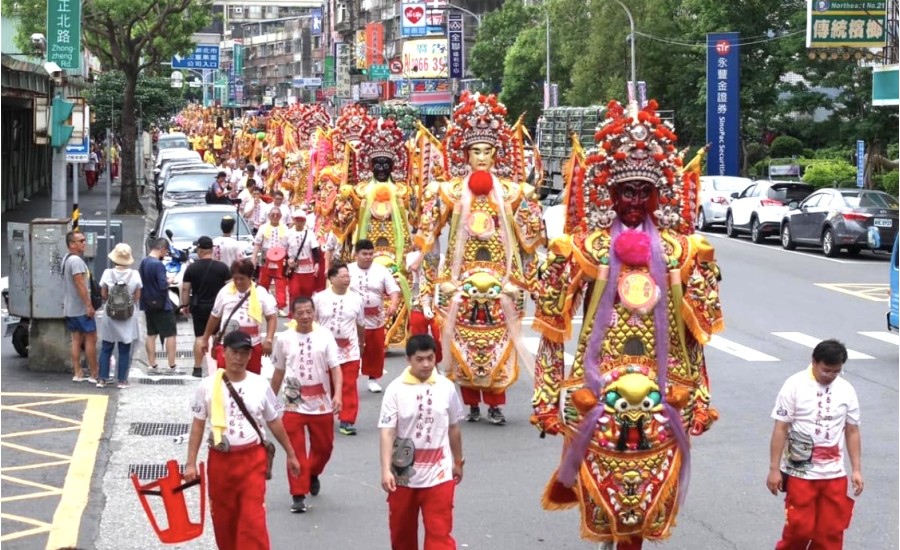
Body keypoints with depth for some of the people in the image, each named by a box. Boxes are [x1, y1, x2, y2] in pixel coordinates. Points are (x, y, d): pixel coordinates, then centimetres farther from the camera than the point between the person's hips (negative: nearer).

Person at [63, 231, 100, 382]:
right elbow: (80, 285, -23)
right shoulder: (76, 260, -19)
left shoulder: (67, 259, 14)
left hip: (70, 308, 10)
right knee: (91, 339, -3)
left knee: (77, 339, 10)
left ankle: (77, 373, 10)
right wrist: (89, 305, -22)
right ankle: (94, 374, 1)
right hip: (81, 308, -10)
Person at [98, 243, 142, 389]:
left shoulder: (108, 273, -10)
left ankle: (102, 379, 10)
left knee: (106, 349, 12)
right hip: (128, 316, 0)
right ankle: (122, 380, 8)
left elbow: (103, 295, -2)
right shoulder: (134, 275, -10)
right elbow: (137, 297, -2)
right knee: (124, 351, 7)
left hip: (110, 315, 0)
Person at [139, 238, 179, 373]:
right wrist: (168, 281, -5)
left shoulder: (143, 262, 5)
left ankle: (152, 365, 13)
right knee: (170, 334, 2)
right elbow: (163, 286, -24)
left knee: (151, 335, 12)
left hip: (148, 304, 8)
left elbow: (140, 282, 13)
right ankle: (172, 366, 2)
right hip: (162, 305, -8)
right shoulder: (158, 265, -20)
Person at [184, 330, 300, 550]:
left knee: (253, 520, -9)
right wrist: (191, 463, -2)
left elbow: (274, 422, 10)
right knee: (224, 520, 11)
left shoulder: (260, 385, -1)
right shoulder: (208, 386, -3)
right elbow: (198, 425, 2)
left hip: (252, 459, -1)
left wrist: (291, 454, 15)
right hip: (220, 460, 1)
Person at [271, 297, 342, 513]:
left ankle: (313, 475, 42)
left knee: (324, 447, 13)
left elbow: (335, 367, -7)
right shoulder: (284, 339, -1)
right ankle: (298, 495, 3)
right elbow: (279, 372, 10)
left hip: (322, 404, 1)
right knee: (296, 450, -4)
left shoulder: (324, 335, -5)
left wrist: (337, 394, -20)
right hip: (294, 404, 0)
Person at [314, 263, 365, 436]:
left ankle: (347, 420, 3)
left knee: (349, 386, -3)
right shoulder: (319, 298, -5)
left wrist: (362, 343, 20)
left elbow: (361, 324, 11)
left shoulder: (356, 299, 0)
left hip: (349, 350, 1)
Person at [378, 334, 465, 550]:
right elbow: (387, 432, -13)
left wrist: (458, 462, 18)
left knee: (440, 531, -5)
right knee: (402, 530, 15)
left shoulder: (446, 387, -2)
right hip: (404, 474, 0)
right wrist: (386, 470, -23)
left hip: (438, 474, 0)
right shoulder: (396, 389, -9)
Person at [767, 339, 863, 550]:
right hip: (800, 473, -3)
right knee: (800, 527, -1)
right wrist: (774, 469, -8)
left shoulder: (846, 390, 3)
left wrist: (856, 470, 5)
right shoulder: (795, 386, -8)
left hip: (834, 475, 3)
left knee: (831, 531, 4)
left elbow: (852, 431, 8)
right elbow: (780, 429, -6)